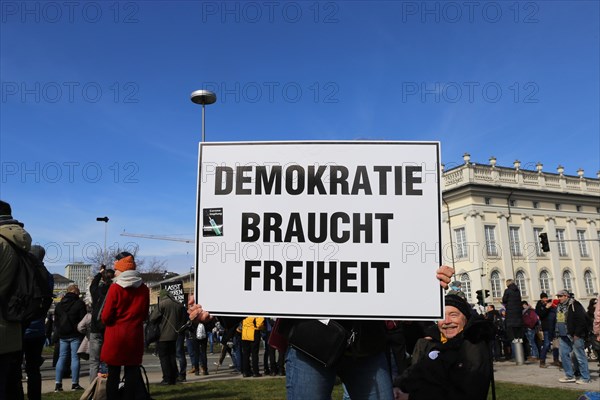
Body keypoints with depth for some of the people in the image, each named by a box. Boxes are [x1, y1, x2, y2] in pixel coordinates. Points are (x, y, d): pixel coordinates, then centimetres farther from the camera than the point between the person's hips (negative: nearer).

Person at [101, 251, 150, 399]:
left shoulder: (115, 287, -10)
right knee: (132, 373, 8)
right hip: (135, 335, 3)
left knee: (113, 373, 5)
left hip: (115, 335, -3)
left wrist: (106, 321, 12)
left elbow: (106, 316, -8)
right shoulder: (144, 289, 2)